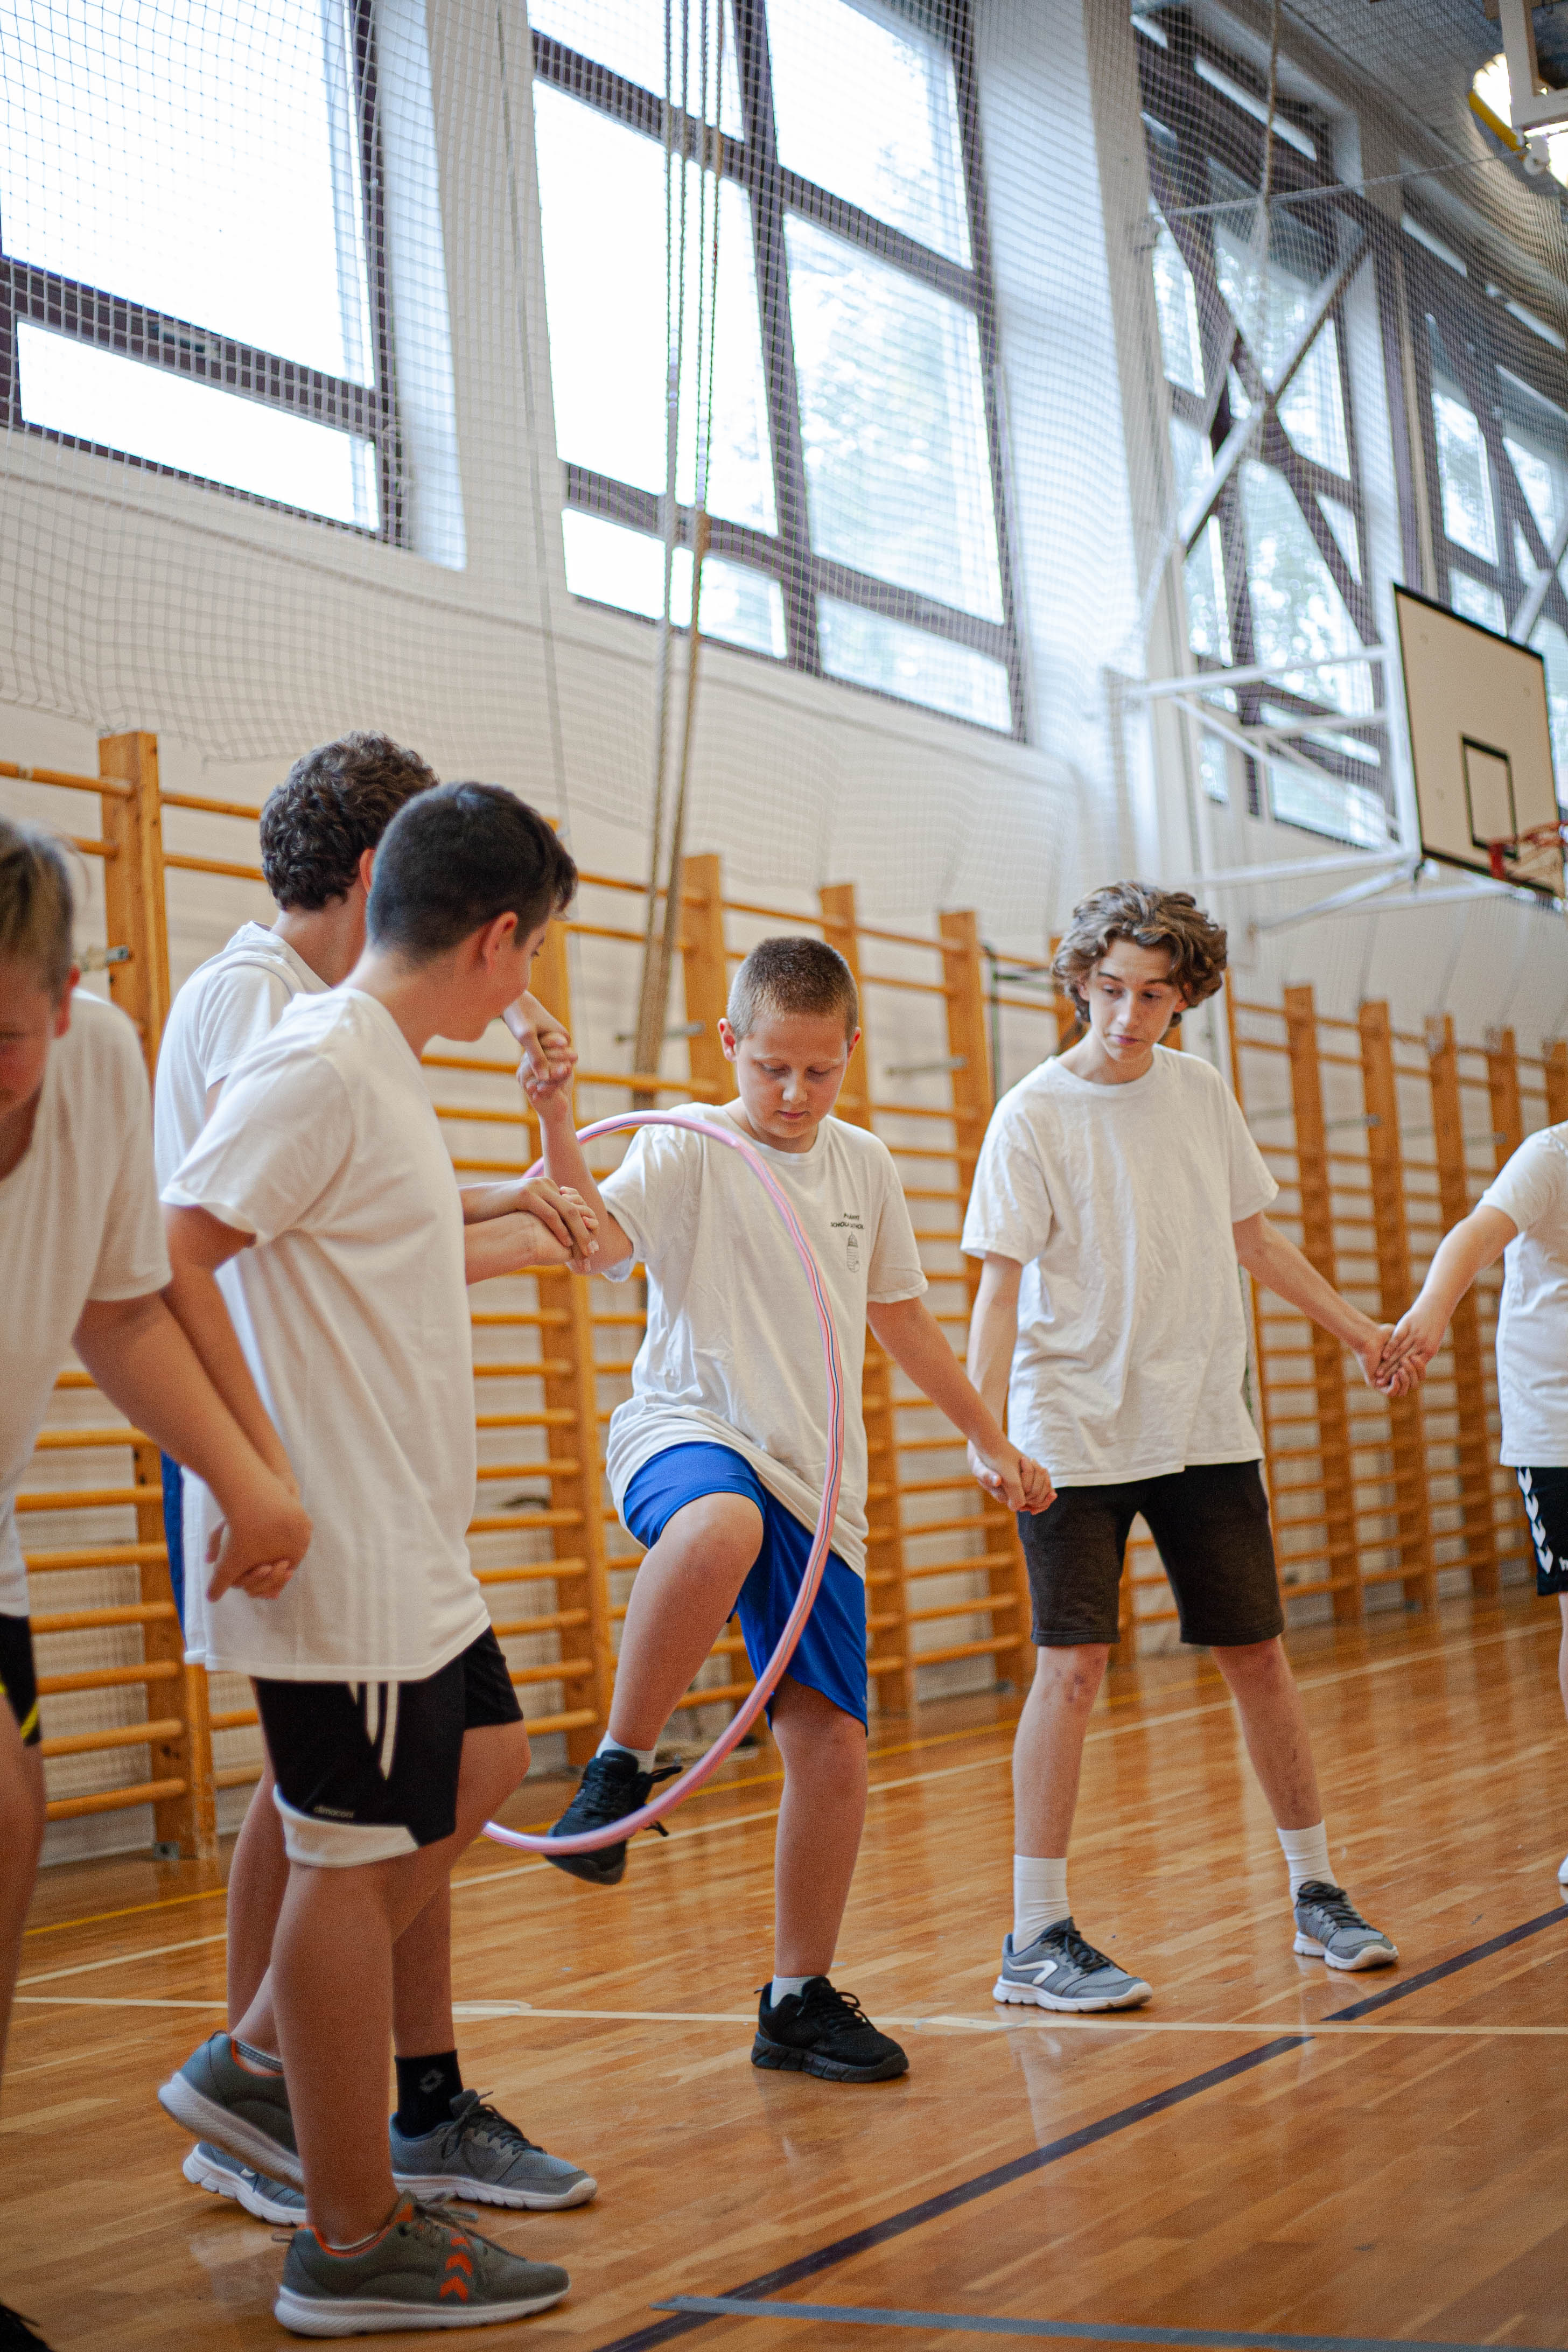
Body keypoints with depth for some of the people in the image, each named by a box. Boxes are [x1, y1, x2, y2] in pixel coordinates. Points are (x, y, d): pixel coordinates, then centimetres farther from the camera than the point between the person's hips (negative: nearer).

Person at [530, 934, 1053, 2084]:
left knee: (833, 1744, 0)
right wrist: (560, 1128, -39)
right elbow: (601, 1236, -22)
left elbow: (902, 1317, 27)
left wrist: (990, 1439, 30)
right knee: (720, 1525, -42)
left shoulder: (866, 1167, 13)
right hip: (688, 1432, -5)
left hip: (815, 1486, 5)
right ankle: (620, 1768, -22)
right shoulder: (686, 1148, -3)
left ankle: (800, 1998, 17)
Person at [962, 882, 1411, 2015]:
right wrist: (986, 1426, -24)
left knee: (1257, 1654, 8)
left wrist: (1356, 1327, 21)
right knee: (1072, 1665, -10)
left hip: (1206, 1429, 5)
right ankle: (1036, 1939, -2)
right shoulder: (1034, 1116, -9)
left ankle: (1317, 1893, 24)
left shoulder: (1202, 1091, 6)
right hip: (1074, 1433, -4)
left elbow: (1254, 1240, 19)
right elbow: (1000, 1284, -12)